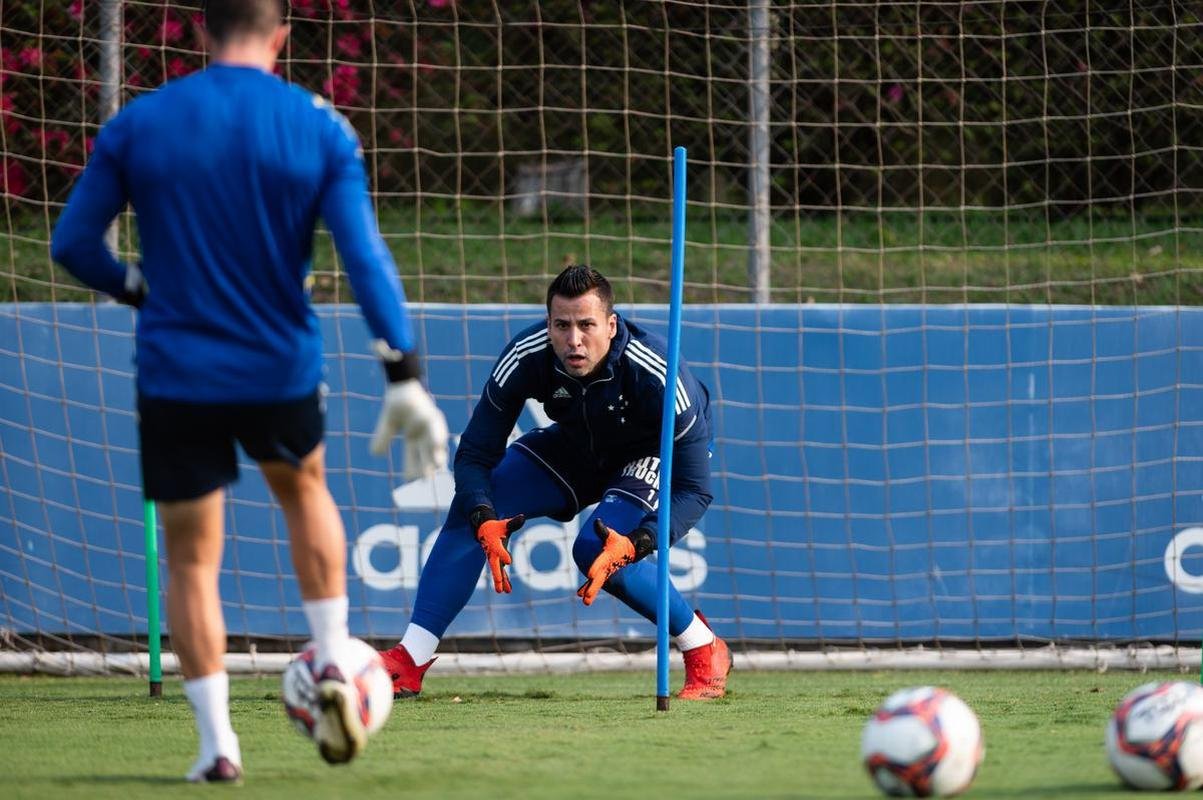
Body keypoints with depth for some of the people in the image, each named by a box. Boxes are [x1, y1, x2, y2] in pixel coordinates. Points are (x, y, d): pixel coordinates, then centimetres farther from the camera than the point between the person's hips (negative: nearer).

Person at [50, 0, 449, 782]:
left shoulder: (137, 125, -3)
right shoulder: (320, 128, -5)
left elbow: (72, 243, 0)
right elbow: (365, 255, -11)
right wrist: (405, 379, -11)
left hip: (176, 378, -1)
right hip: (282, 369, 1)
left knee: (192, 559, 10)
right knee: (304, 489, 30)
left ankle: (218, 742, 4)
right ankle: (333, 668, 16)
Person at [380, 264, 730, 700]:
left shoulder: (655, 373, -38)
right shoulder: (526, 357, -29)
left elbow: (694, 488, -33)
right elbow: (474, 455, -21)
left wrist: (636, 545, -47)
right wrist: (484, 521, -40)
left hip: (661, 451, -5)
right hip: (577, 445, 5)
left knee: (596, 548, -28)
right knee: (471, 509, -10)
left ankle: (705, 654, -8)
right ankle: (407, 664, -5)